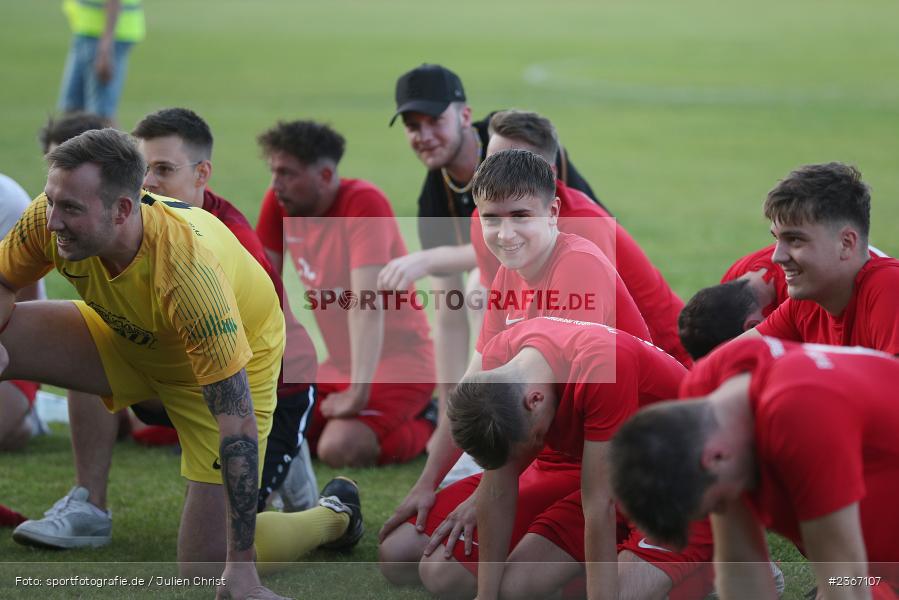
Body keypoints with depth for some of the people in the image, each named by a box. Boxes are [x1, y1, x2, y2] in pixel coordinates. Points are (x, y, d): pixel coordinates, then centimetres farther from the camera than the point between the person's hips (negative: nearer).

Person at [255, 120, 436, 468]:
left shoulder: (364, 204, -21)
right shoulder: (279, 203, -1)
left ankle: (426, 427, 0)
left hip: (399, 364, -7)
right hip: (339, 366, 7)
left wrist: (358, 392, -35)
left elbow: (367, 302, -29)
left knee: (338, 450, -28)